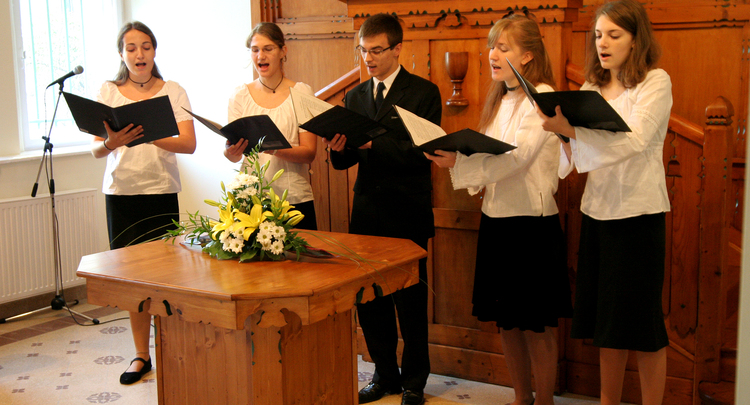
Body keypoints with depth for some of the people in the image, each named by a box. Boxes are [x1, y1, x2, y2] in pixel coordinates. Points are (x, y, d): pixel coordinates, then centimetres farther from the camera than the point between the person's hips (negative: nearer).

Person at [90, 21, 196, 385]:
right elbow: (95, 150, 2)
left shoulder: (173, 92, 4)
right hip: (120, 192, 2)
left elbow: (188, 144, -8)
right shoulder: (108, 92, 8)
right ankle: (141, 354, 15)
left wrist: (149, 135, -25)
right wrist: (112, 143, -22)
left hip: (162, 191, -1)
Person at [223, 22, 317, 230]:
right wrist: (230, 152, -17)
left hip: (294, 199, -1)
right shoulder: (240, 95, 8)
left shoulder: (301, 92, 1)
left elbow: (309, 153, -4)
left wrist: (275, 149, -22)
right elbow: (233, 155, 7)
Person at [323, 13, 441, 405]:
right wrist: (338, 148, -12)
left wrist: (372, 143, -22)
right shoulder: (355, 97, 12)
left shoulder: (424, 93, -1)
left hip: (407, 214, -4)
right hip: (367, 212, 4)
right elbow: (345, 161, 11)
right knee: (369, 299, 8)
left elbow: (421, 152, -12)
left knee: (410, 300, 3)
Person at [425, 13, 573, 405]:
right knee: (507, 321, 14)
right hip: (495, 219, 8)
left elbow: (516, 156, -22)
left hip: (532, 223, -8)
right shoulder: (499, 100, 14)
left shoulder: (542, 98, -10)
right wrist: (451, 155, -6)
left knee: (537, 325, 2)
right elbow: (489, 156, 12)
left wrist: (459, 161, -31)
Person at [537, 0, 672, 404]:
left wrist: (571, 128, -34)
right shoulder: (592, 89, 12)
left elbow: (635, 140, -23)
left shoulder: (655, 82, -6)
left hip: (638, 212, -6)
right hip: (597, 211, 6)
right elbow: (575, 153, 8)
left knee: (641, 320, 0)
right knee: (606, 320, 11)